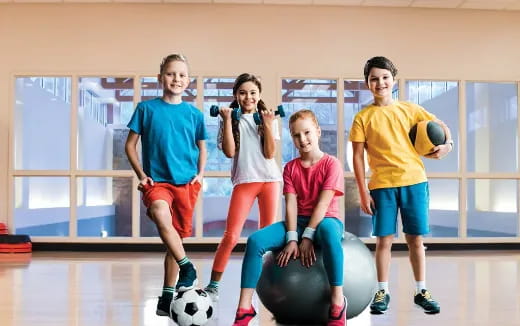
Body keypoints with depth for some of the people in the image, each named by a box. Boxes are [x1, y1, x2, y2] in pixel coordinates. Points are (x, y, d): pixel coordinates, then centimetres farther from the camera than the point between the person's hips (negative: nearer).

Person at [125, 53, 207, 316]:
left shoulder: (194, 114, 5)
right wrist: (141, 174, -5)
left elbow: (201, 147, 18)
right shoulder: (146, 108, 1)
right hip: (157, 181, -2)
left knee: (176, 236, 7)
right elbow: (130, 145, 5)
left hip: (186, 182, 2)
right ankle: (187, 267, -17)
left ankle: (167, 296, 19)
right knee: (161, 215, -33)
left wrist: (200, 173, 3)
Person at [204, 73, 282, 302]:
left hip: (269, 179, 2)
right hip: (244, 180, -2)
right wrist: (227, 120, -10)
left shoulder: (268, 118, 8)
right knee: (231, 236, -9)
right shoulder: (232, 119, 5)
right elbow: (229, 152, -8)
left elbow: (270, 154, -2)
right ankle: (213, 286, -2)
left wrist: (267, 125, -10)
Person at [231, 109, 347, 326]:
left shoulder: (331, 164, -4)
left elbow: (323, 204, -13)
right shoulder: (290, 168, 9)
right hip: (299, 222, 4)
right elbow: (291, 205, -3)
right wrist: (292, 238, -16)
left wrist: (307, 236, -21)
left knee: (328, 231, -43)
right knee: (255, 240, -21)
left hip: (325, 220, -4)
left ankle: (337, 302, -35)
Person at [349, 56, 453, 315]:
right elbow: (358, 157, 0)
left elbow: (440, 125, 18)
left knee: (415, 239, 6)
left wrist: (448, 144, -3)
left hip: (414, 181, 2)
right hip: (382, 185, -1)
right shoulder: (363, 118, 1)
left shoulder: (409, 109, 7)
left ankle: (421, 291, 17)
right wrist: (363, 192, -5)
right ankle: (382, 292, 15)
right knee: (384, 240, 2)